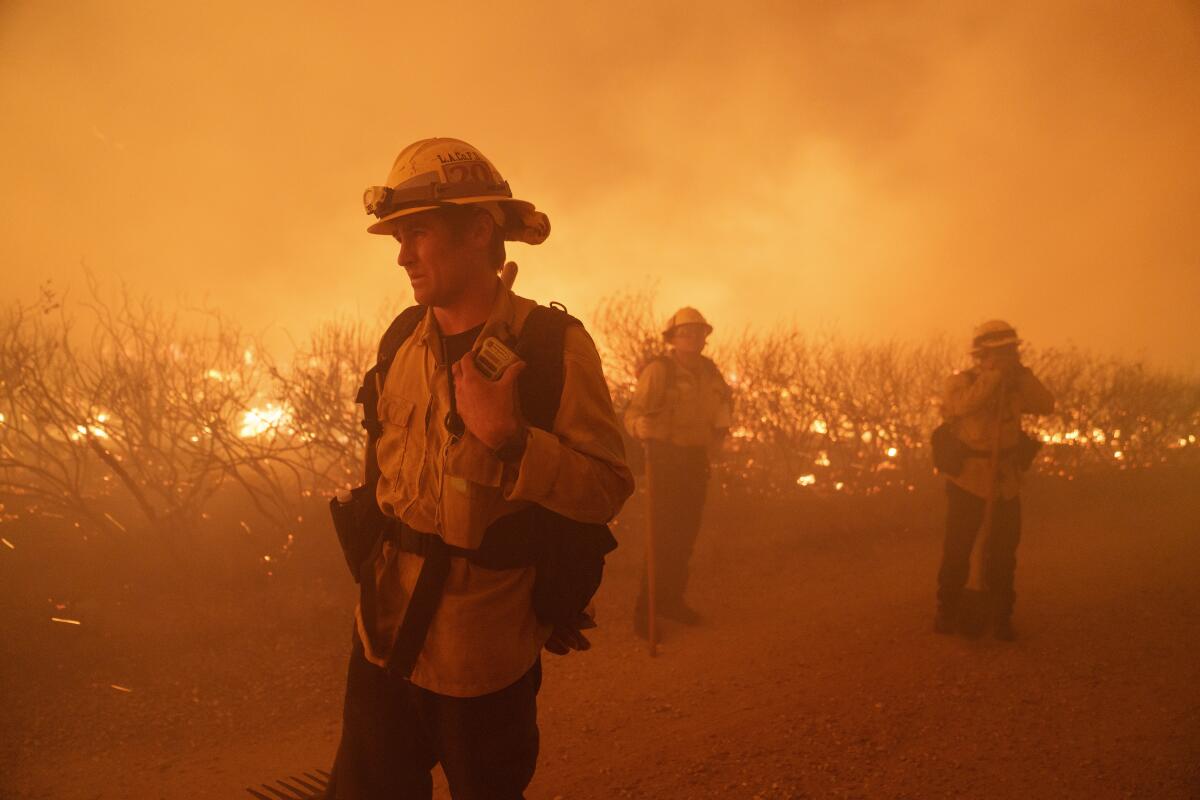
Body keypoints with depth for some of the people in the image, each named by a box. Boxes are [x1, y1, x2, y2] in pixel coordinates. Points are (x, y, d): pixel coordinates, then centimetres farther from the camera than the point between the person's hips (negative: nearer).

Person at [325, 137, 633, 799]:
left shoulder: (554, 345, -15)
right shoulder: (403, 338, 3)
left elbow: (608, 490, -17)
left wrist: (505, 435, -28)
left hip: (483, 654, -5)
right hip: (384, 634, 5)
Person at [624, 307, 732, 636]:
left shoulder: (707, 369, 4)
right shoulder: (659, 370, -16)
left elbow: (723, 397, 26)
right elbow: (633, 415, -23)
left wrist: (721, 425, 11)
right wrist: (641, 426, -45)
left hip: (696, 460, 7)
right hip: (666, 458, -6)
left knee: (685, 534, 11)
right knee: (663, 536, -8)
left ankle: (671, 599, 24)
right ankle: (646, 610, 0)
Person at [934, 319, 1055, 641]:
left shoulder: (1015, 385, 4)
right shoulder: (961, 381, -8)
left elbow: (1046, 405, -8)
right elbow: (964, 404, -29)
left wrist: (1021, 372, -14)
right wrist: (995, 373, -26)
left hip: (1006, 484, 4)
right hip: (968, 482, -4)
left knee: (1003, 554, 10)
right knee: (957, 550, 2)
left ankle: (1001, 618, 22)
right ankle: (947, 612, 18)